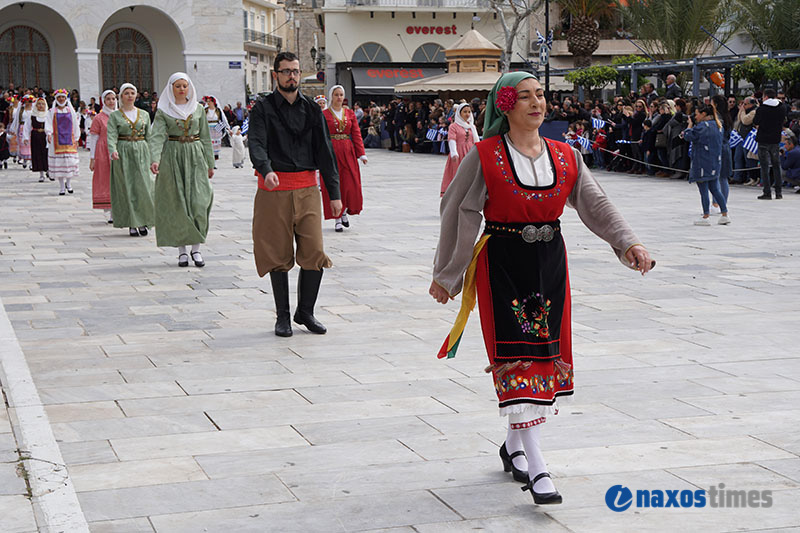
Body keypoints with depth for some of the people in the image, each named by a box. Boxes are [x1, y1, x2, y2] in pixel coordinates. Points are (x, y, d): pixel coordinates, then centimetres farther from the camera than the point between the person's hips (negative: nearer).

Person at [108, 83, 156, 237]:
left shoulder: (144, 114, 10)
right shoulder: (114, 116, 2)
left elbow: (149, 136, 13)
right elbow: (111, 135, -9)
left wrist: (151, 155, 7)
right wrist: (113, 150, -28)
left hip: (141, 152, 2)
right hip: (123, 154, -2)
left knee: (143, 187, -6)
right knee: (127, 188, -2)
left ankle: (143, 222, 4)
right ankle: (132, 224, 3)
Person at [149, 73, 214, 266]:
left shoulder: (198, 109, 9)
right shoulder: (163, 111, 2)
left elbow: (205, 137, 14)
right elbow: (156, 136, -9)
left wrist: (210, 163, 12)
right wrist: (155, 159, -25)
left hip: (195, 157, 1)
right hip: (173, 158, -1)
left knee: (199, 202, -10)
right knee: (177, 205, -1)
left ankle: (196, 248, -2)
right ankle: (182, 250, 6)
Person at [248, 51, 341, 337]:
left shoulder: (311, 109, 12)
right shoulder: (263, 108, 2)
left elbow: (325, 151, 12)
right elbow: (256, 144, -13)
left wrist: (334, 193, 6)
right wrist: (266, 170, -34)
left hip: (307, 189, 3)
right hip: (274, 189, -2)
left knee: (314, 253, -4)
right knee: (278, 256, 2)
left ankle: (305, 311, 14)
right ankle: (282, 316, 15)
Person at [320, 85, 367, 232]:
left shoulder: (350, 113, 9)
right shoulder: (324, 114, 1)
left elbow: (356, 134, 6)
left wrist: (361, 153, -2)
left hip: (348, 152, 3)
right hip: (331, 152, -3)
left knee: (351, 184, -2)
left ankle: (344, 211, 21)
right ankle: (337, 219, 5)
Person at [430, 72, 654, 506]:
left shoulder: (565, 157, 6)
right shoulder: (485, 157, -6)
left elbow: (595, 204, 1)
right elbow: (456, 214, -1)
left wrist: (629, 243, -15)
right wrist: (445, 274, 1)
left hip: (550, 263, 5)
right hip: (502, 264, -5)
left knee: (546, 353, 8)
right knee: (515, 356, -10)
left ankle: (514, 445, 28)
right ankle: (535, 468, -12)